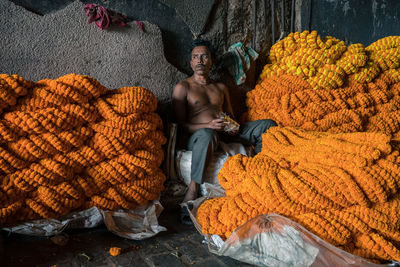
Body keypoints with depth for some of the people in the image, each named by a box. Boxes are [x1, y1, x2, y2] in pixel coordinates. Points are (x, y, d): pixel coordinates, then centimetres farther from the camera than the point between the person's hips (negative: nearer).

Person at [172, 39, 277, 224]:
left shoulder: (221, 88, 24)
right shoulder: (182, 88, 7)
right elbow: (180, 124, -1)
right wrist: (208, 125, -18)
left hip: (225, 135, 5)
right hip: (196, 137, -5)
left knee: (268, 125, -10)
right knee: (207, 134, -43)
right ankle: (191, 193, -40)